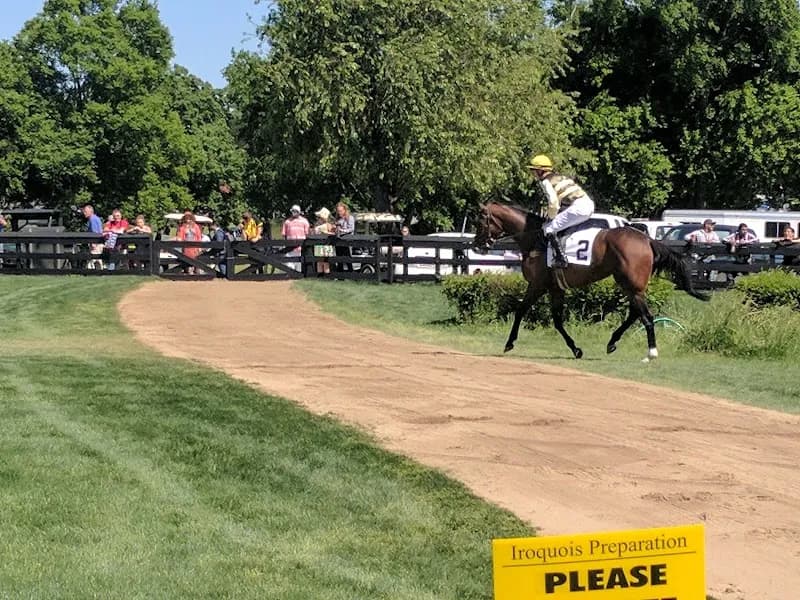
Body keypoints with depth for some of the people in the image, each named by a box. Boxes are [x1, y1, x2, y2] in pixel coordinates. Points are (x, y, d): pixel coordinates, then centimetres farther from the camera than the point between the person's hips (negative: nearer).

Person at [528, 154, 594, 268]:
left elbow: (553, 202, -14)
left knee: (548, 229, -2)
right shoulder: (560, 177, 25)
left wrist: (550, 218, 2)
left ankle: (560, 259, -11)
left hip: (578, 207, -10)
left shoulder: (546, 181, -3)